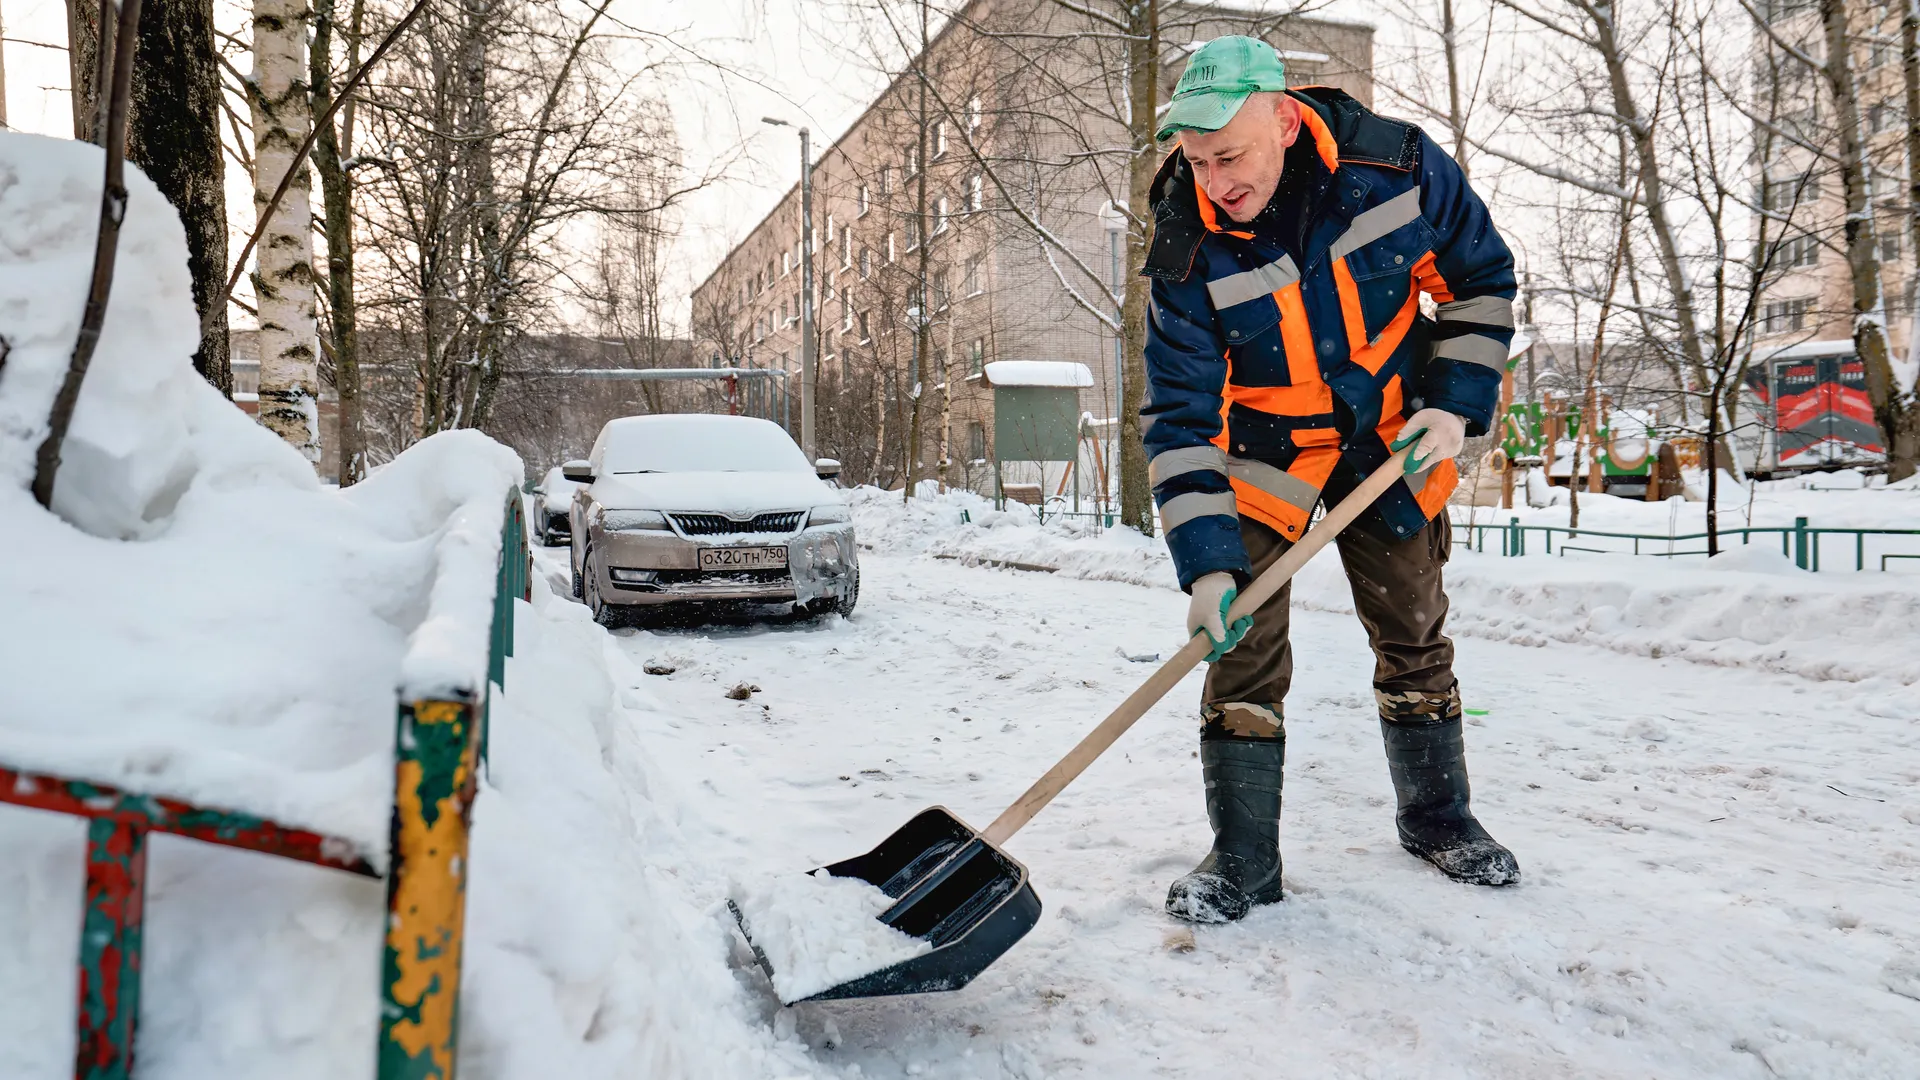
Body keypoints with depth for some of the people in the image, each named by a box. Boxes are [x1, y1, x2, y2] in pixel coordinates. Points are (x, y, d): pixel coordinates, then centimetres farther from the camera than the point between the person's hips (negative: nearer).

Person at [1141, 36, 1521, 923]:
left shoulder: (1398, 165, -20)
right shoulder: (1189, 251, -24)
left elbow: (1481, 277, -2)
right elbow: (1180, 417, -23)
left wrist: (1455, 406, -10)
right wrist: (1206, 563, -30)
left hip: (1392, 434, 2)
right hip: (1265, 448, -2)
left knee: (1413, 630, 11)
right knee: (1244, 643, -9)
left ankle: (1435, 815, 31)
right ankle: (1242, 858, 3)